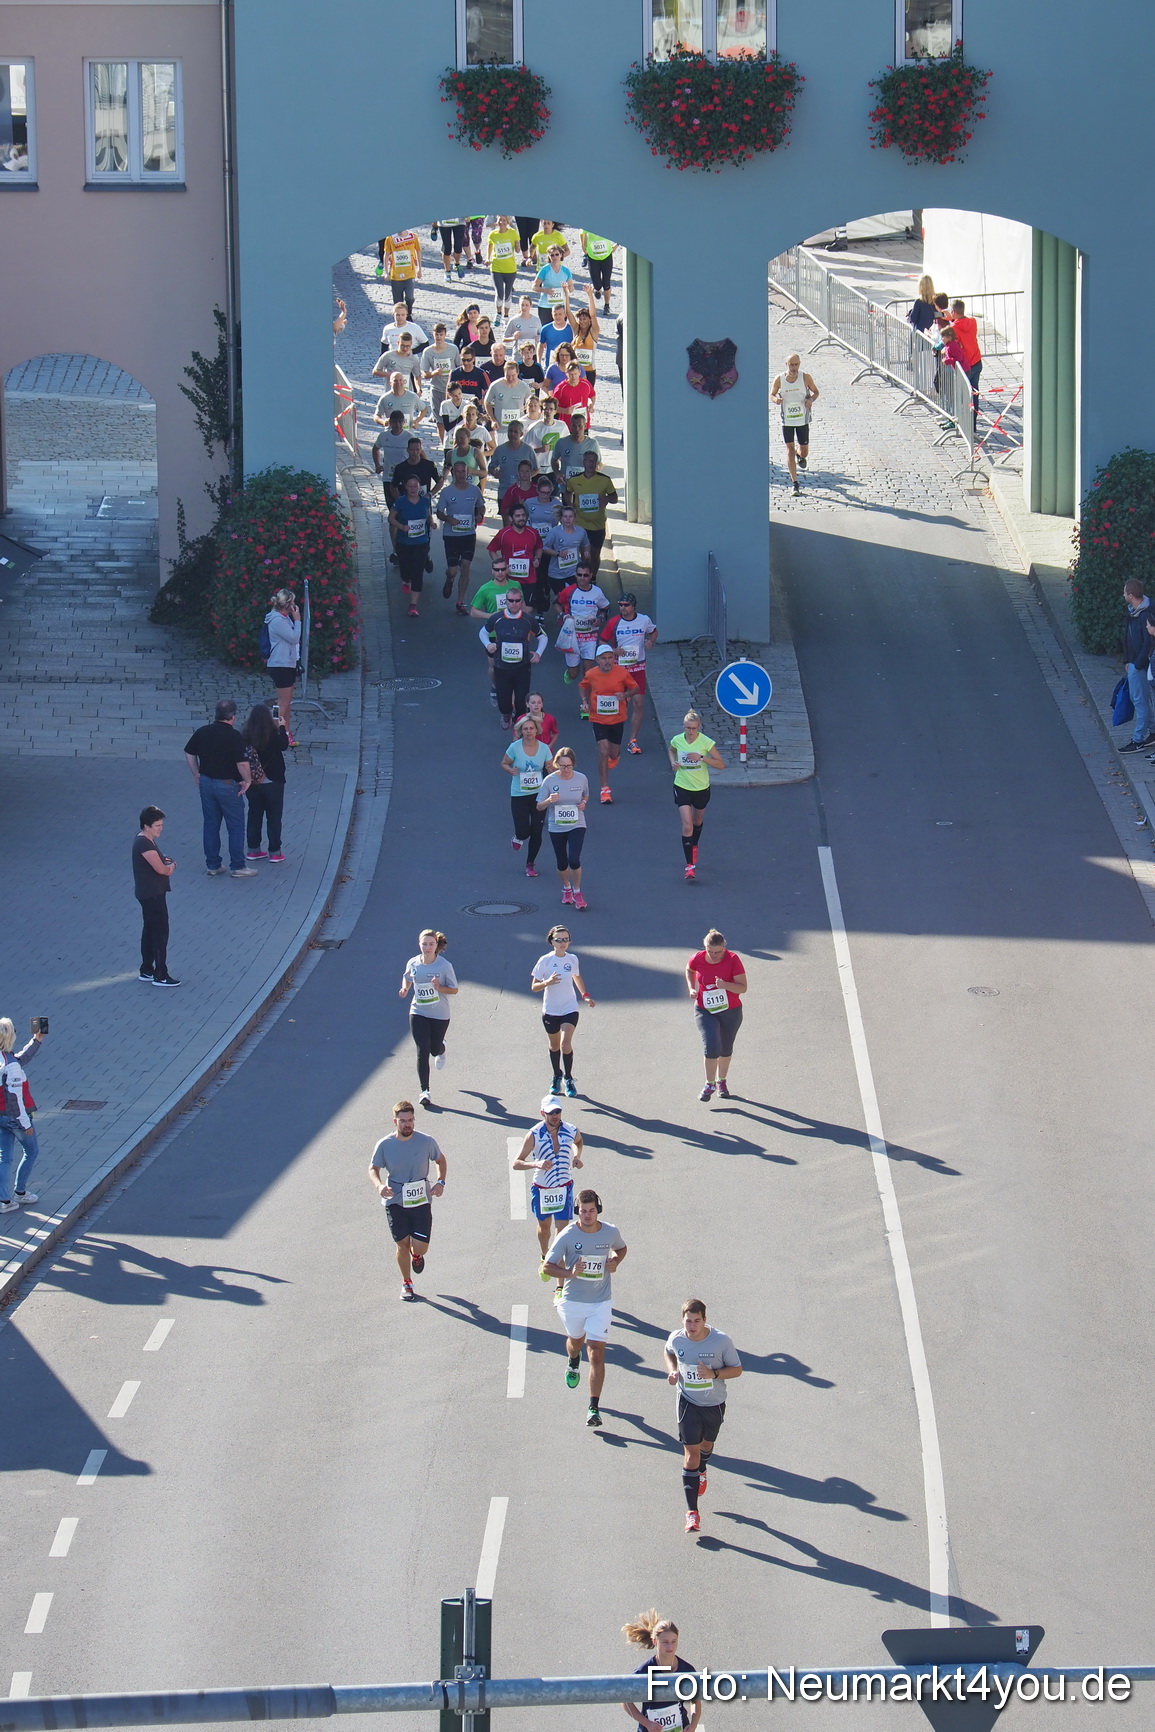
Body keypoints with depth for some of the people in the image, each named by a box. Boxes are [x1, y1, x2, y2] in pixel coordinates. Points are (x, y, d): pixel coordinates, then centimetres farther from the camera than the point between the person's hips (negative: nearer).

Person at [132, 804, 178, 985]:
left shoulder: (143, 839, 9)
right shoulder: (144, 844, -23)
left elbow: (160, 862, 19)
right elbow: (160, 869, -23)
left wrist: (167, 865, -3)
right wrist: (170, 867, -1)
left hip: (149, 893, 11)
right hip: (152, 894, -11)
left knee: (149, 930, 18)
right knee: (161, 932, -5)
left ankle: (146, 971, 27)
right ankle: (160, 975, -1)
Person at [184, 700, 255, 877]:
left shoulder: (202, 732, 0)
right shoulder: (233, 736, -18)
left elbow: (189, 753, 11)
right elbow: (242, 763, -23)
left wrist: (196, 774, 21)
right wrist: (246, 780, -6)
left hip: (206, 782, 6)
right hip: (227, 786, -6)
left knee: (211, 825, 14)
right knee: (235, 827, 6)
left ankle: (212, 865, 19)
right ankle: (237, 866, 9)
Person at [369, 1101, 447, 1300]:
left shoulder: (426, 1142, -9)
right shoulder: (385, 1145, -11)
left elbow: (440, 1159, 9)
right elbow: (373, 1168, 2)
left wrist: (440, 1182, -6)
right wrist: (379, 1185, -20)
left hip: (421, 1201, 0)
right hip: (395, 1202, 0)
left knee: (420, 1248, -4)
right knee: (402, 1244, 6)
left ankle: (417, 1255, 37)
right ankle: (406, 1283, 30)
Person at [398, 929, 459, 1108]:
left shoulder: (445, 965, -13)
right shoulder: (413, 964, -5)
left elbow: (455, 990, -7)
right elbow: (407, 978, 16)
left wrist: (440, 988, -26)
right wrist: (404, 989, -6)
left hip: (440, 1014, -1)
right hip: (418, 1013, 1)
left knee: (435, 1049, 15)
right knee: (422, 1052, -7)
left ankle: (441, 1050, 55)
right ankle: (425, 1092, -2)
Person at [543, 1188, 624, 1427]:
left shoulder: (610, 1232, -7)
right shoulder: (567, 1235, -13)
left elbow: (621, 1248, 16)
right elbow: (548, 1266, -9)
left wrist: (616, 1261, -6)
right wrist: (569, 1273, -28)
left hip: (601, 1302, -1)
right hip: (572, 1300, 1)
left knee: (597, 1354, -9)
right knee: (576, 1340, 25)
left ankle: (594, 1408, -8)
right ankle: (573, 1363, 64)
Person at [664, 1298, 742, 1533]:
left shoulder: (721, 1341, -21)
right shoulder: (676, 1339, -14)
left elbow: (737, 1369, -10)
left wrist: (714, 1374, -28)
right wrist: (672, 1371, -10)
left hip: (714, 1404, 1)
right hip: (688, 1402, -1)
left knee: (707, 1444, 26)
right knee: (691, 1452, -9)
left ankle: (701, 1470, 63)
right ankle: (691, 1512, -9)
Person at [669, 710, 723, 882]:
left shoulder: (706, 742, -16)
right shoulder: (677, 740, -8)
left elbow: (721, 764, -15)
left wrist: (702, 758, -28)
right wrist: (673, 762, -4)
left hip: (701, 788, 0)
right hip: (682, 788, 0)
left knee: (697, 822, 22)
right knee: (687, 826, -13)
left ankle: (694, 847, 53)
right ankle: (690, 866, -15)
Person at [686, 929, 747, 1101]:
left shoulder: (732, 960, -18)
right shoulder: (698, 959, -12)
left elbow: (743, 987, -19)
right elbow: (689, 971, 13)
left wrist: (725, 985, -36)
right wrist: (691, 988, -2)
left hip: (731, 1011, 0)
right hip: (705, 1011, 0)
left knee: (726, 1049, 16)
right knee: (711, 1046, -16)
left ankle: (721, 1081, 39)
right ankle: (710, 1084, 3)